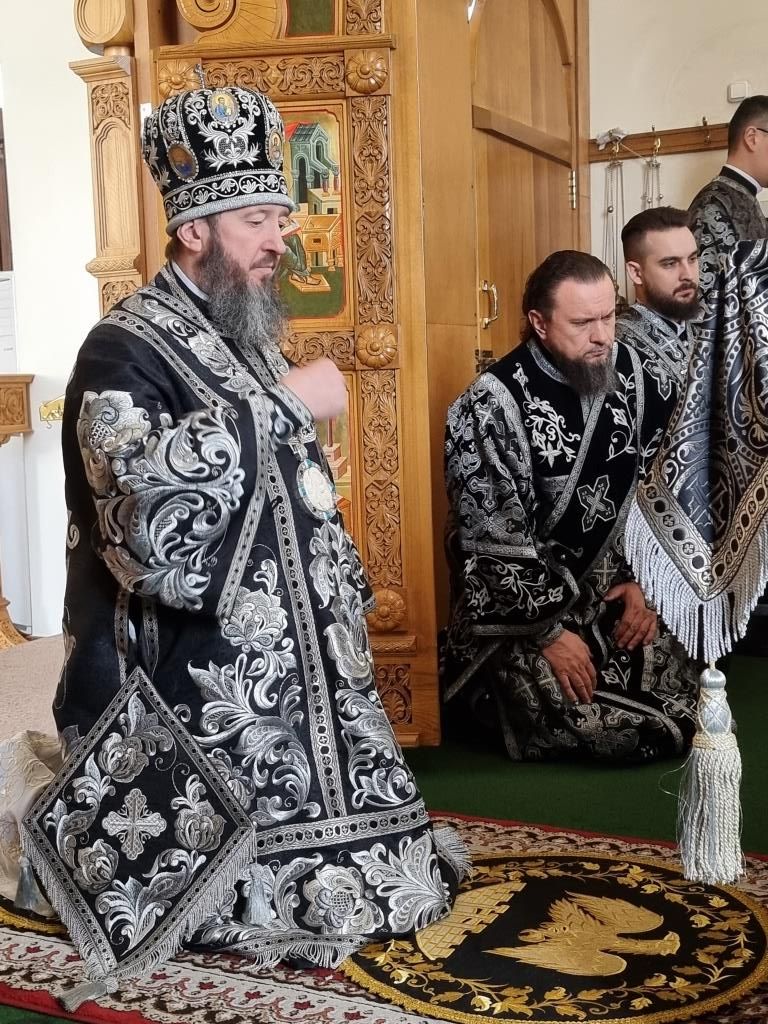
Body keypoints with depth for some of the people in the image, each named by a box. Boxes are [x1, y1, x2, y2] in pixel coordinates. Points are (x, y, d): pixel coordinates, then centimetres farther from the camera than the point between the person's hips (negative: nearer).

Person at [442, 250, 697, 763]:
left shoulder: (630, 373, -2)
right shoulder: (493, 406, -20)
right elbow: (493, 540, -19)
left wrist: (637, 579, 0)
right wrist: (550, 632, -17)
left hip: (603, 587, 7)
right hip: (518, 607, -6)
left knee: (681, 703, -1)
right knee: (600, 729, -18)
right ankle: (486, 683, 11)